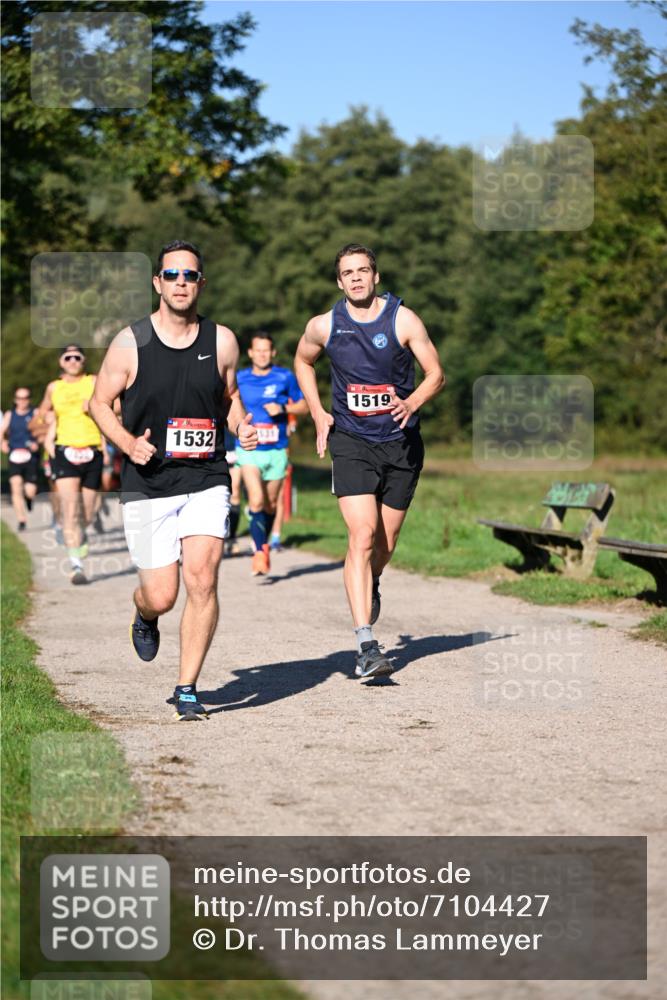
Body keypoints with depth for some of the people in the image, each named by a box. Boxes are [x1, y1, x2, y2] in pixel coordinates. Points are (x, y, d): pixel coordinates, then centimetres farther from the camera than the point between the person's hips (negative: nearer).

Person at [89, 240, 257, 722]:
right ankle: (143, 618, 39)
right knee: (161, 596, -1)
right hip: (147, 486, -1)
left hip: (207, 482, 1)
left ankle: (188, 689, -1)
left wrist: (242, 426, -3)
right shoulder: (131, 343, -5)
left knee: (203, 579, -15)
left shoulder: (221, 341, 2)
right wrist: (128, 442, -14)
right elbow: (100, 403, 4)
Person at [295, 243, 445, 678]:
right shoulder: (323, 326, -1)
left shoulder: (404, 320, -6)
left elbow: (436, 374, -4)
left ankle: (371, 586, 48)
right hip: (351, 442, -1)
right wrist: (318, 414, 8)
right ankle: (366, 644, -20)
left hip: (400, 441, 1)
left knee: (386, 541, 10)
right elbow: (303, 362, 20)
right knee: (362, 536, -16)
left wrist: (411, 403, -25)